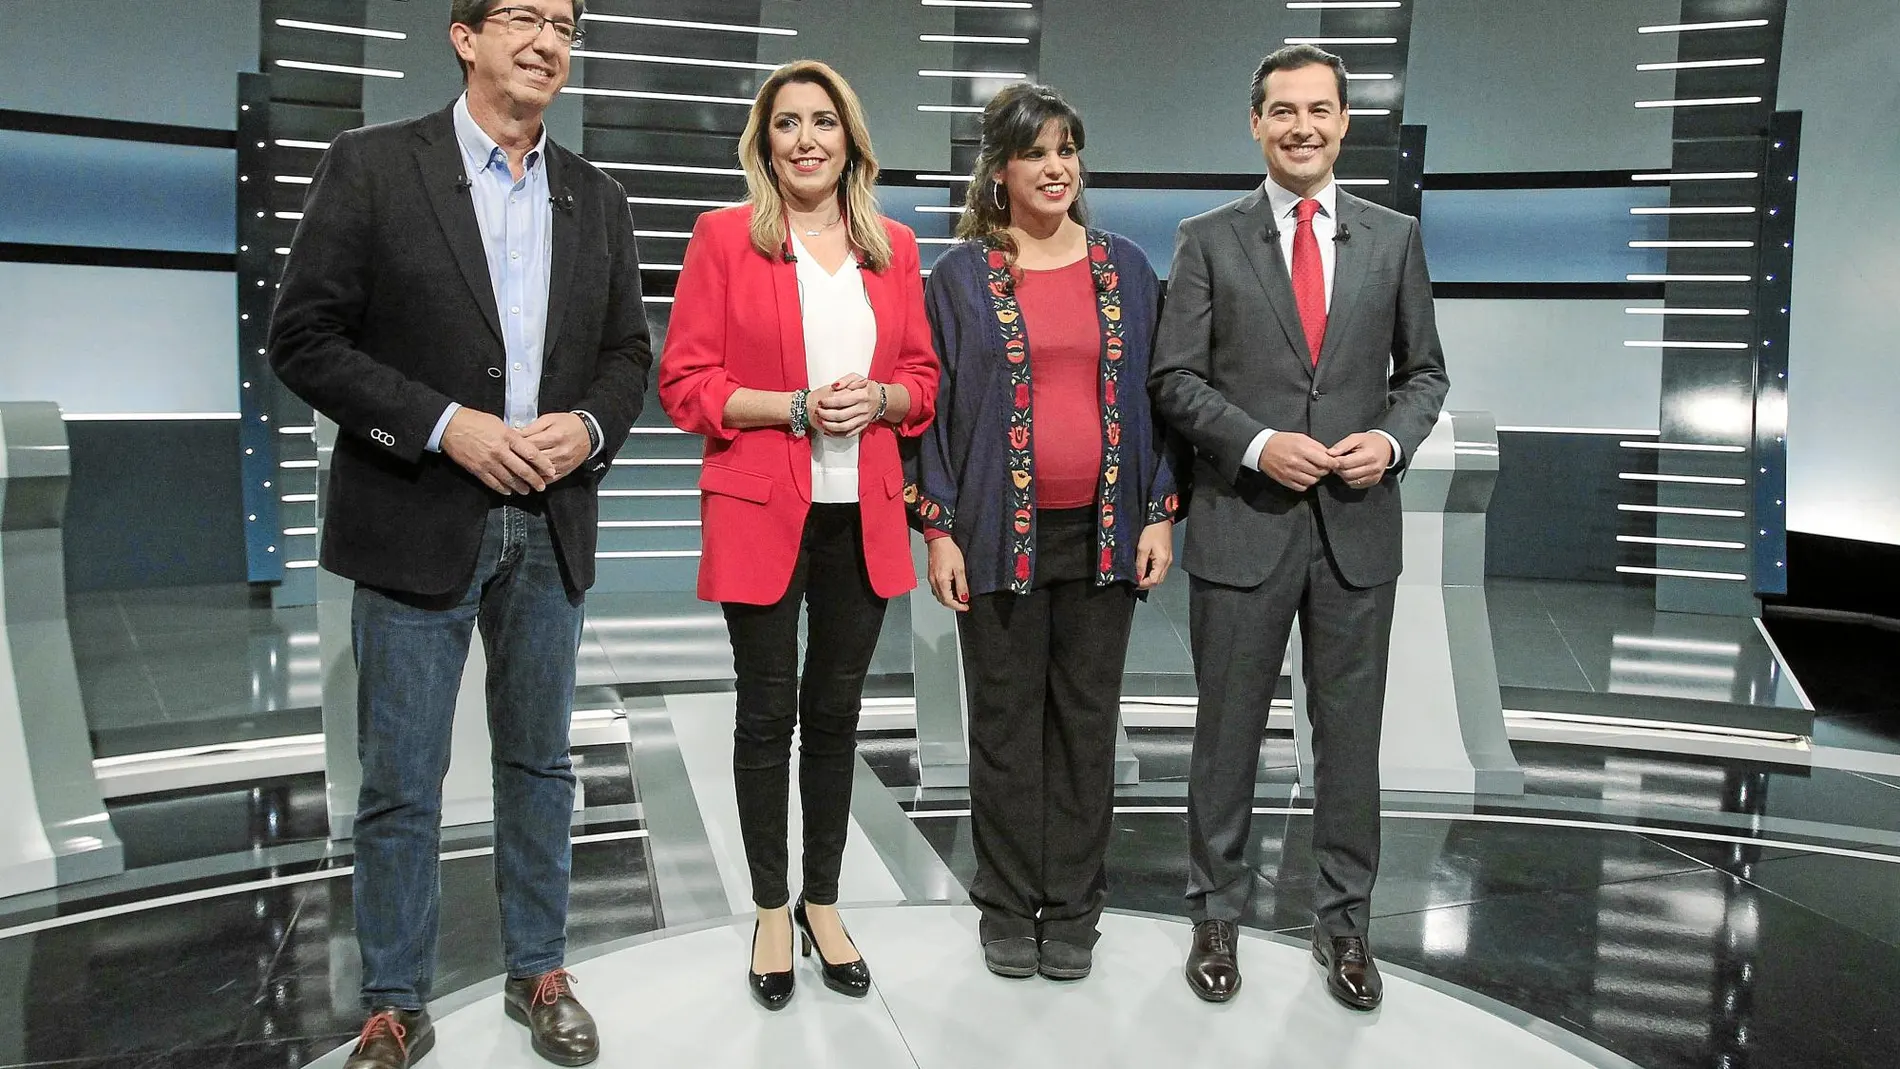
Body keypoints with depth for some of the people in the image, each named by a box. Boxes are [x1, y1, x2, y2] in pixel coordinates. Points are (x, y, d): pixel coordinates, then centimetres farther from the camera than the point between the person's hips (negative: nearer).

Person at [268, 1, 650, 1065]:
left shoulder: (597, 198, 10)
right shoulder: (373, 165, -3)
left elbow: (628, 353, 11)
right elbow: (305, 337, -7)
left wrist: (588, 427, -9)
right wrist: (447, 427, -17)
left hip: (550, 526, 4)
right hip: (418, 525, -3)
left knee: (541, 766, 15)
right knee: (402, 786, 6)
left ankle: (540, 974, 31)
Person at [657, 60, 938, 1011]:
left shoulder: (893, 247, 9)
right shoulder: (724, 236, -1)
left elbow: (924, 377, 13)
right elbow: (684, 382, -5)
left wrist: (879, 399, -9)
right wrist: (795, 408, -16)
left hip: (864, 514, 3)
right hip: (762, 511, -3)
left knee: (836, 710, 12)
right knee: (767, 711, 7)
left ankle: (824, 901, 28)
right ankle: (771, 909, 24)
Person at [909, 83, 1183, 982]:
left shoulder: (1125, 267, 8)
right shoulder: (961, 275, 2)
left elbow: (1152, 393, 9)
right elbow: (935, 403, 0)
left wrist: (1161, 513, 1)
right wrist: (938, 530, -6)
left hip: (1103, 530, 2)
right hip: (1002, 530, -2)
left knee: (1088, 720, 9)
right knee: (1006, 721, 7)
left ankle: (1072, 907, 23)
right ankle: (1009, 906, 22)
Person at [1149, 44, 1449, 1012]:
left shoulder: (1393, 238, 8)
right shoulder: (1208, 240, 1)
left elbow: (1423, 371, 12)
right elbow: (1175, 379, -2)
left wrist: (1392, 438, -8)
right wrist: (1259, 443, -16)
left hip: (1357, 524, 2)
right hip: (1242, 523, -2)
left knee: (1350, 734, 10)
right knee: (1228, 732, 9)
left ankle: (1343, 921, 27)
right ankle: (1216, 915, 26)